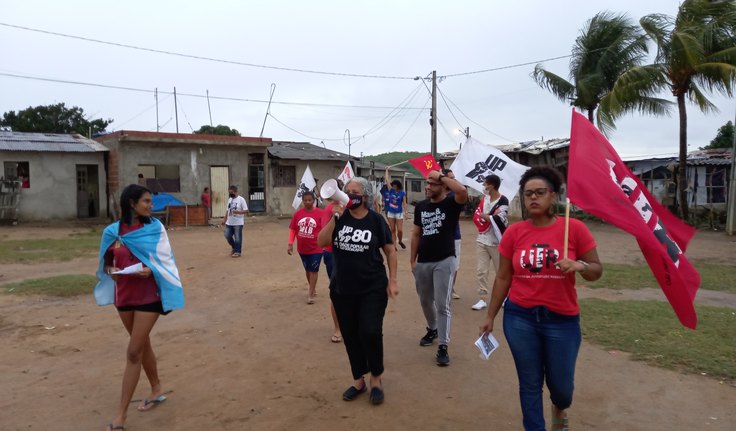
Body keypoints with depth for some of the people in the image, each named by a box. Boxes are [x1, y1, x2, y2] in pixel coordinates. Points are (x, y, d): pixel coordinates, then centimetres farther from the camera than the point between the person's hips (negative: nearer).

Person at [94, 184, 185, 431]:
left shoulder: (155, 228, -6)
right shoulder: (112, 232, 0)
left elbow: (165, 260, -3)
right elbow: (106, 262, 10)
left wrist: (150, 270, -22)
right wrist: (111, 271, -12)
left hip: (149, 296, -4)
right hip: (124, 295, 4)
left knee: (134, 352, -4)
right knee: (142, 345, 18)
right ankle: (157, 390, 38)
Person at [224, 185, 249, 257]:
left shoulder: (241, 199, -9)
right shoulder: (229, 199, 11)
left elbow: (246, 211, -12)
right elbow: (228, 210, 18)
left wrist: (238, 212, -25)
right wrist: (225, 220, 13)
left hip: (238, 223, -6)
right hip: (229, 223, 6)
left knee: (237, 238, 0)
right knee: (227, 235, 6)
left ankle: (238, 252, 12)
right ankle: (234, 248, 27)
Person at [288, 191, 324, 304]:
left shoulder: (320, 213, -12)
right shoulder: (297, 213, -1)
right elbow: (292, 229, 4)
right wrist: (290, 244, -3)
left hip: (316, 248, -4)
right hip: (302, 248, 4)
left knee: (314, 270, 0)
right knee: (307, 269, 18)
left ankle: (310, 295, 6)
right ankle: (313, 288, 37)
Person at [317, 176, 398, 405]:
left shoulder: (376, 220, -5)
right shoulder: (339, 217, 1)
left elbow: (390, 251, 0)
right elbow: (321, 242, -10)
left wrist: (392, 281, -5)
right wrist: (335, 217, -17)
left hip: (373, 289, -3)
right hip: (342, 290, 3)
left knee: (370, 333, -9)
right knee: (350, 336, 11)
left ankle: (376, 379, 15)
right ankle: (358, 380, 28)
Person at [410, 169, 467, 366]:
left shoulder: (451, 204, -8)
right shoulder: (421, 206, 7)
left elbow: (462, 191, -32)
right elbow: (416, 234, 11)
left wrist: (441, 176, -22)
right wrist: (413, 260, 8)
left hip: (444, 261, -5)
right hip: (423, 262, 6)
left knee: (442, 304, -6)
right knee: (425, 301, 19)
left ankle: (443, 346, 1)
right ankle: (432, 329, 43)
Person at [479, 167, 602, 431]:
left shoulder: (575, 228, -7)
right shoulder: (514, 232, -3)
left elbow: (597, 271, 0)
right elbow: (503, 278, 4)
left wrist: (579, 266, -23)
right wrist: (490, 317, 7)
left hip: (562, 320, 0)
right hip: (519, 318, 1)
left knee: (561, 383, 13)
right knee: (529, 383, 9)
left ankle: (559, 408, 49)